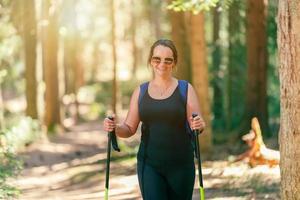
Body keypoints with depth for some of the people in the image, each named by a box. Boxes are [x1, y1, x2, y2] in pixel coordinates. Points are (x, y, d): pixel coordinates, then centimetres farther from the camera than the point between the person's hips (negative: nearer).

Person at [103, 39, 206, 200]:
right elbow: (129, 129, 9)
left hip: (180, 165, -1)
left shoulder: (186, 90, 1)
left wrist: (199, 126, -28)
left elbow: (196, 125, -4)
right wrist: (114, 128, -12)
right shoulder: (140, 92, 7)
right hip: (149, 165, 1)